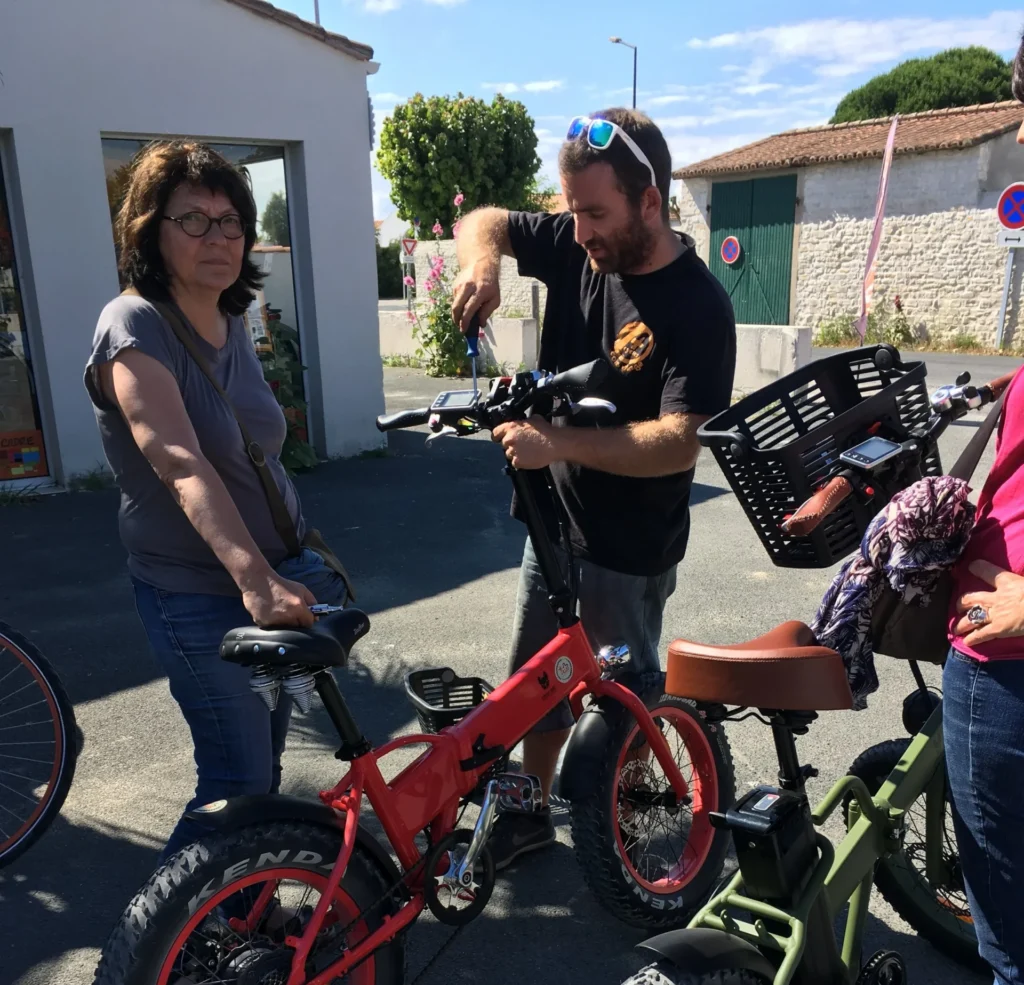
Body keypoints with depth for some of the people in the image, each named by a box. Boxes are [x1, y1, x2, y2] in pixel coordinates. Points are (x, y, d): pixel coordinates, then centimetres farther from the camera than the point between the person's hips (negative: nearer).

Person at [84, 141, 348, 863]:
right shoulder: (134, 326, -18)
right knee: (239, 783, -1)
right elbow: (181, 464, -34)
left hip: (275, 575, 8)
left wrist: (307, 561, 19)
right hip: (199, 596, -7)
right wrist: (253, 578, -47)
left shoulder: (232, 326, 6)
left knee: (264, 762, 19)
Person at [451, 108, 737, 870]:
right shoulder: (578, 247, -3)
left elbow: (678, 442, -28)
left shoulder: (697, 308, -21)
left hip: (627, 548, -6)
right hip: (554, 520, 7)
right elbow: (485, 221, 9)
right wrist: (482, 261, -14)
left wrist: (557, 443, -37)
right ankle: (530, 813, 41)